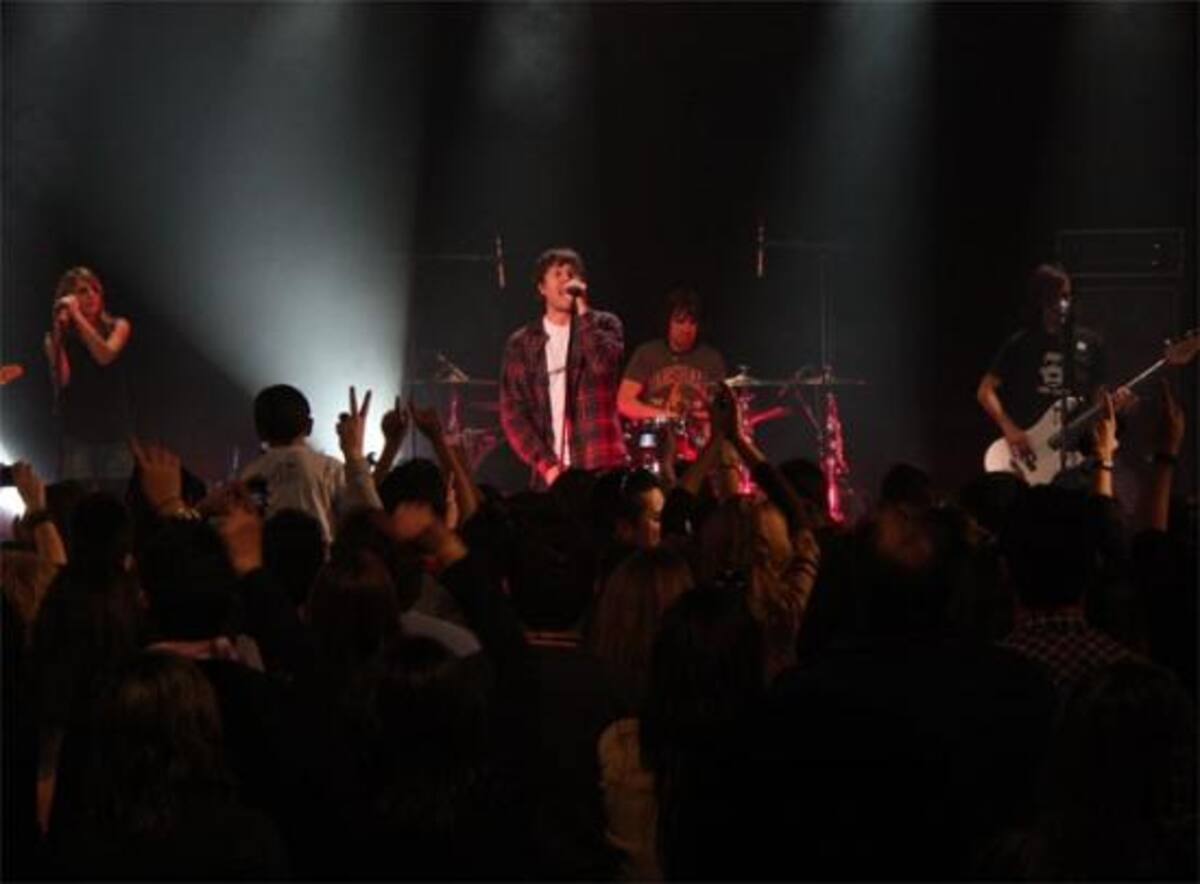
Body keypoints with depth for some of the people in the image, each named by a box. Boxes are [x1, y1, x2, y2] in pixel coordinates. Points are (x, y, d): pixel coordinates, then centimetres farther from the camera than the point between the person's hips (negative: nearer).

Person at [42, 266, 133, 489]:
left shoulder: (117, 327, 4)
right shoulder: (58, 338, 2)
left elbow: (105, 356, -16)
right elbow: (62, 380, -13)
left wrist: (77, 316, -16)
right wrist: (58, 331, -14)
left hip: (116, 431, 1)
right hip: (78, 435, -1)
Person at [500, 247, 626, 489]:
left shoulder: (604, 325, 8)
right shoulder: (522, 343, 10)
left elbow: (604, 364, -13)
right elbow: (512, 412, 6)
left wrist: (583, 311, -9)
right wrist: (545, 464, -4)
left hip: (601, 468, -1)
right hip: (550, 472, 1)